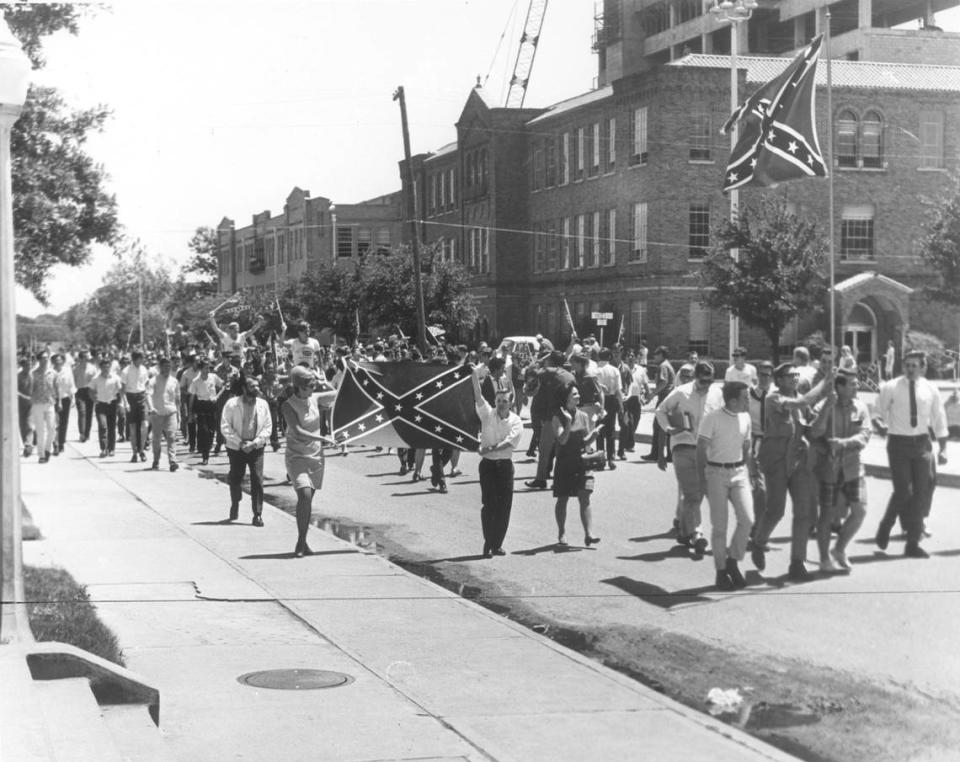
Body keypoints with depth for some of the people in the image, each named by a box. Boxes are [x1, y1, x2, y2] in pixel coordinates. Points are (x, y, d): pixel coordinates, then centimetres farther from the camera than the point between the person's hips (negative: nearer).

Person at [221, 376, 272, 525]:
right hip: (236, 448, -1)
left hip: (256, 448, 1)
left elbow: (267, 427, 2)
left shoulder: (263, 404, 0)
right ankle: (235, 505, 36)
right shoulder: (232, 404, -7)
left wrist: (254, 443, -10)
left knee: (257, 480, -9)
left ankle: (258, 514, -3)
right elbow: (225, 427, -7)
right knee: (235, 479, 8)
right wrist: (240, 442, -14)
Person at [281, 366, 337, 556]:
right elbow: (298, 431, -24)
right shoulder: (288, 405, -13)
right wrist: (323, 438, -29)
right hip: (296, 455, -5)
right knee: (304, 495, -20)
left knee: (308, 499, 8)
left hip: (316, 455, 5)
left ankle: (303, 543, 17)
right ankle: (300, 542, -10)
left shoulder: (315, 399, 3)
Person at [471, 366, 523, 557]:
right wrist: (475, 376, -25)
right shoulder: (487, 414, 0)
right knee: (489, 504, -7)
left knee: (504, 505, 2)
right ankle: (488, 543, -2)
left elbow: (509, 442, -14)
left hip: (505, 464, 1)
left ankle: (497, 544, 12)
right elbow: (478, 395, -13)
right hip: (488, 464, -1)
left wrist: (491, 448, -24)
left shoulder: (516, 421, -1)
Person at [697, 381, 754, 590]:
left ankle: (732, 561, 10)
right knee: (719, 525, -1)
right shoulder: (712, 418, -11)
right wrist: (703, 478, -10)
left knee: (747, 519, -9)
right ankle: (721, 570, 10)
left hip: (739, 471, 5)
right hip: (717, 473, -5)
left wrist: (750, 474, 12)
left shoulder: (745, 418, 6)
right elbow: (701, 449, -8)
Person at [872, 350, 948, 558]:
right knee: (903, 491, -11)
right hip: (898, 442, -3)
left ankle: (913, 543, 12)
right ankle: (885, 527, 18)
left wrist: (943, 448, 4)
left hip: (921, 442, 3)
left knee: (922, 491, 2)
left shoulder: (931, 390, 3)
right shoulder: (891, 388, -4)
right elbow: (877, 414, 1)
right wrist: (880, 425, -21)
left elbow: (939, 420, 10)